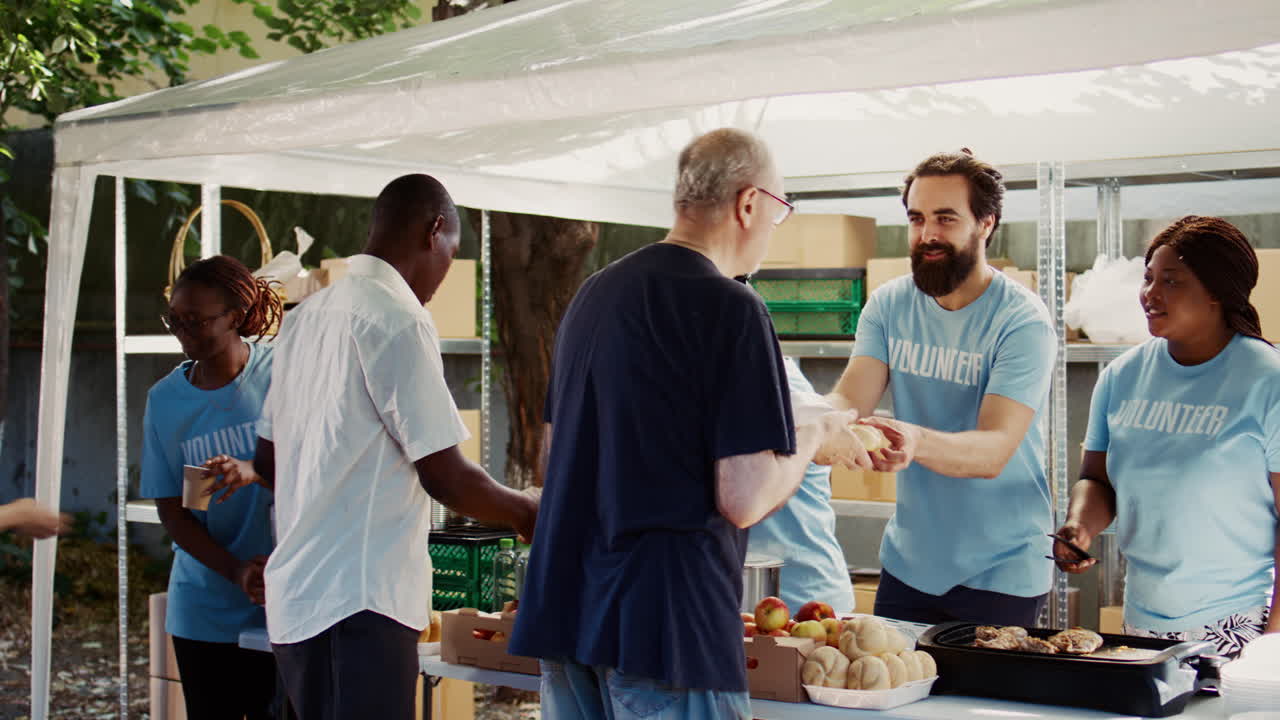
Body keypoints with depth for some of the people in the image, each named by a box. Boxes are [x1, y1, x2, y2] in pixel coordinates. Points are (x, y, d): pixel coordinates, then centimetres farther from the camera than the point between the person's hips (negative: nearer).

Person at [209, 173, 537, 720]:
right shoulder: (398, 320, -12)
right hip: (359, 600, -9)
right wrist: (525, 515, 4)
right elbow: (444, 475, -12)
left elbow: (269, 461, 20)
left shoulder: (305, 317, 14)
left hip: (296, 594, 9)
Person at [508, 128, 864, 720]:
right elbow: (744, 500, -16)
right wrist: (812, 438, 4)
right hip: (666, 625, -8)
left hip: (562, 616, 8)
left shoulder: (592, 293, 12)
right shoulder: (730, 307, -12)